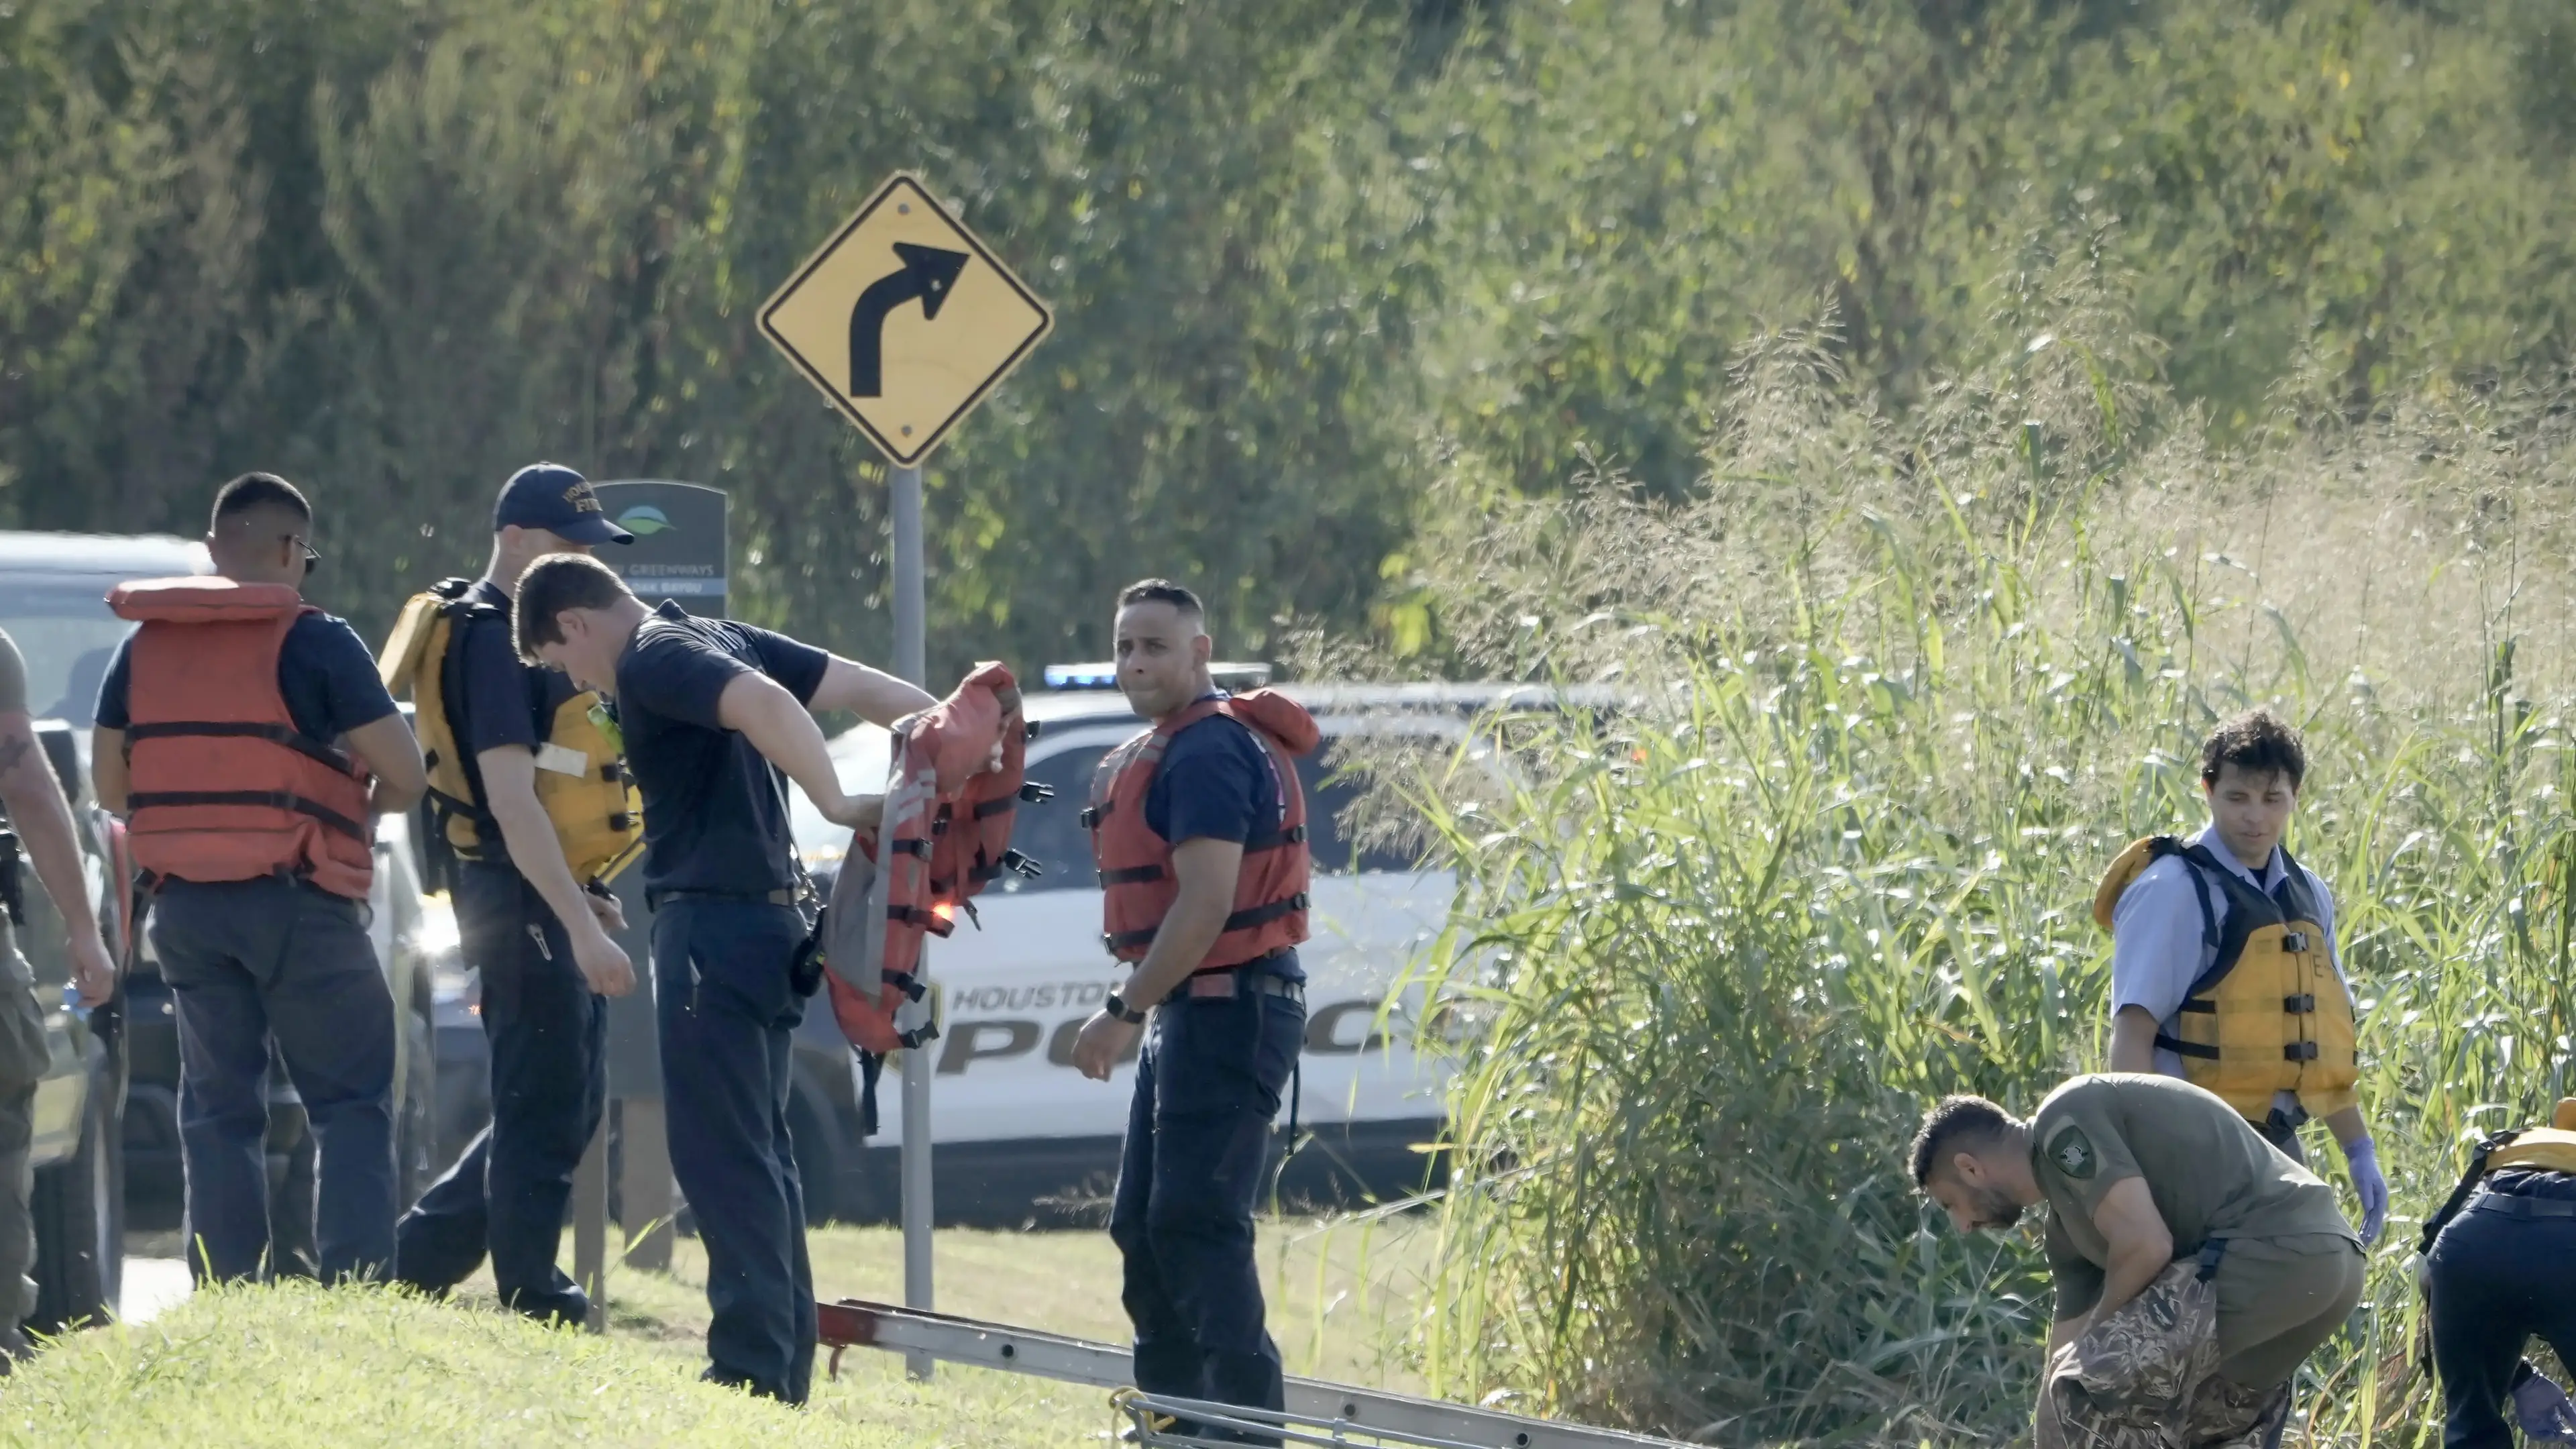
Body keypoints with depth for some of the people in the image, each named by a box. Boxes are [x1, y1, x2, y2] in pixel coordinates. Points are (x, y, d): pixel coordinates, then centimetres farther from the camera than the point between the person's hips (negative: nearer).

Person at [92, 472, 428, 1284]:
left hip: (185, 904, 5)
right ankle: (357, 1297, -9)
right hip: (295, 903, -5)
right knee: (350, 1104, 2)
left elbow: (110, 784, 12)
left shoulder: (143, 647, 8)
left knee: (219, 1110, 12)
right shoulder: (315, 644, -8)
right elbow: (406, 776, -8)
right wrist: (369, 807, 13)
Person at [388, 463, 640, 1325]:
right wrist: (581, 926, -27)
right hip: (519, 898, -10)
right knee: (544, 1115, -6)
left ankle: (417, 1257, 22)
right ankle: (535, 1314, -1)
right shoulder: (489, 638, -16)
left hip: (552, 897, 10)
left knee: (569, 1105, 15)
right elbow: (510, 799, -23)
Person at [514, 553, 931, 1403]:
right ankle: (784, 1373, 17)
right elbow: (864, 688, 14)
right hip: (764, 918, 10)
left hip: (712, 925, -10)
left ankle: (751, 1369, -12)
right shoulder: (718, 642, 17)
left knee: (722, 1156, -9)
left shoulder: (654, 661, -12)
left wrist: (837, 805, -29)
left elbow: (765, 704, -30)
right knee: (758, 1154, 14)